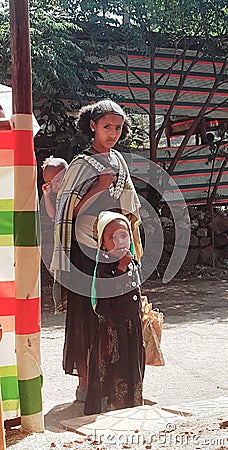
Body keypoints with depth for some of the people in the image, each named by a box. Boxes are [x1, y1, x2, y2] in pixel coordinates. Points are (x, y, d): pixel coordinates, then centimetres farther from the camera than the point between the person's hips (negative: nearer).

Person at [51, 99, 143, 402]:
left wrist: (135, 245, 17)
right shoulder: (81, 165, -7)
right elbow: (68, 211, -13)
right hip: (86, 252, -6)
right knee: (85, 316, -1)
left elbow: (129, 206, 19)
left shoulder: (118, 160, 13)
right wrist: (99, 187, -17)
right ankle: (84, 384, 9)